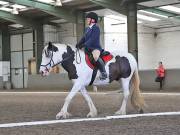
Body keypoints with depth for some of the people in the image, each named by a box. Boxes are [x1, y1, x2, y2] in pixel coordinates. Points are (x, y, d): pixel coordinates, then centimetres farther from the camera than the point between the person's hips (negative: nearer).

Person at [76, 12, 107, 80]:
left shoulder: (96, 28, -9)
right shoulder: (87, 29, 19)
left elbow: (92, 39, -19)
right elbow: (83, 38, 15)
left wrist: (84, 45, -26)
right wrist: (78, 44, -3)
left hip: (95, 47, -10)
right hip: (88, 48, 10)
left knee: (95, 56, -40)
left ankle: (103, 72, -29)